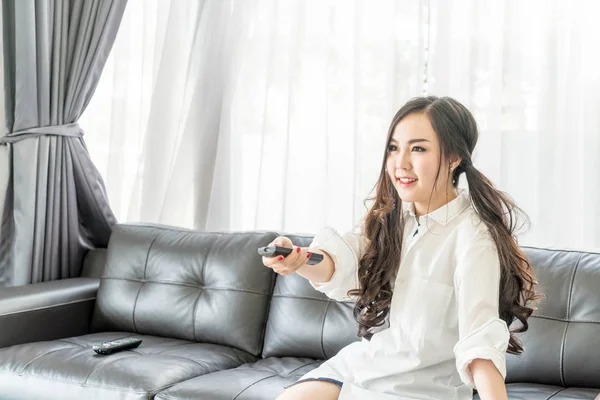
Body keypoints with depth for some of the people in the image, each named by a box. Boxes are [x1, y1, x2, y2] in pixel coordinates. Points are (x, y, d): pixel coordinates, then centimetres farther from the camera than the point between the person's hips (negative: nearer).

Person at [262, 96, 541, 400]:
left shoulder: (471, 235, -18)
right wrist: (299, 261, -36)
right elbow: (341, 266, -14)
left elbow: (480, 337, -29)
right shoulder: (389, 215, 2)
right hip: (364, 362, 6)